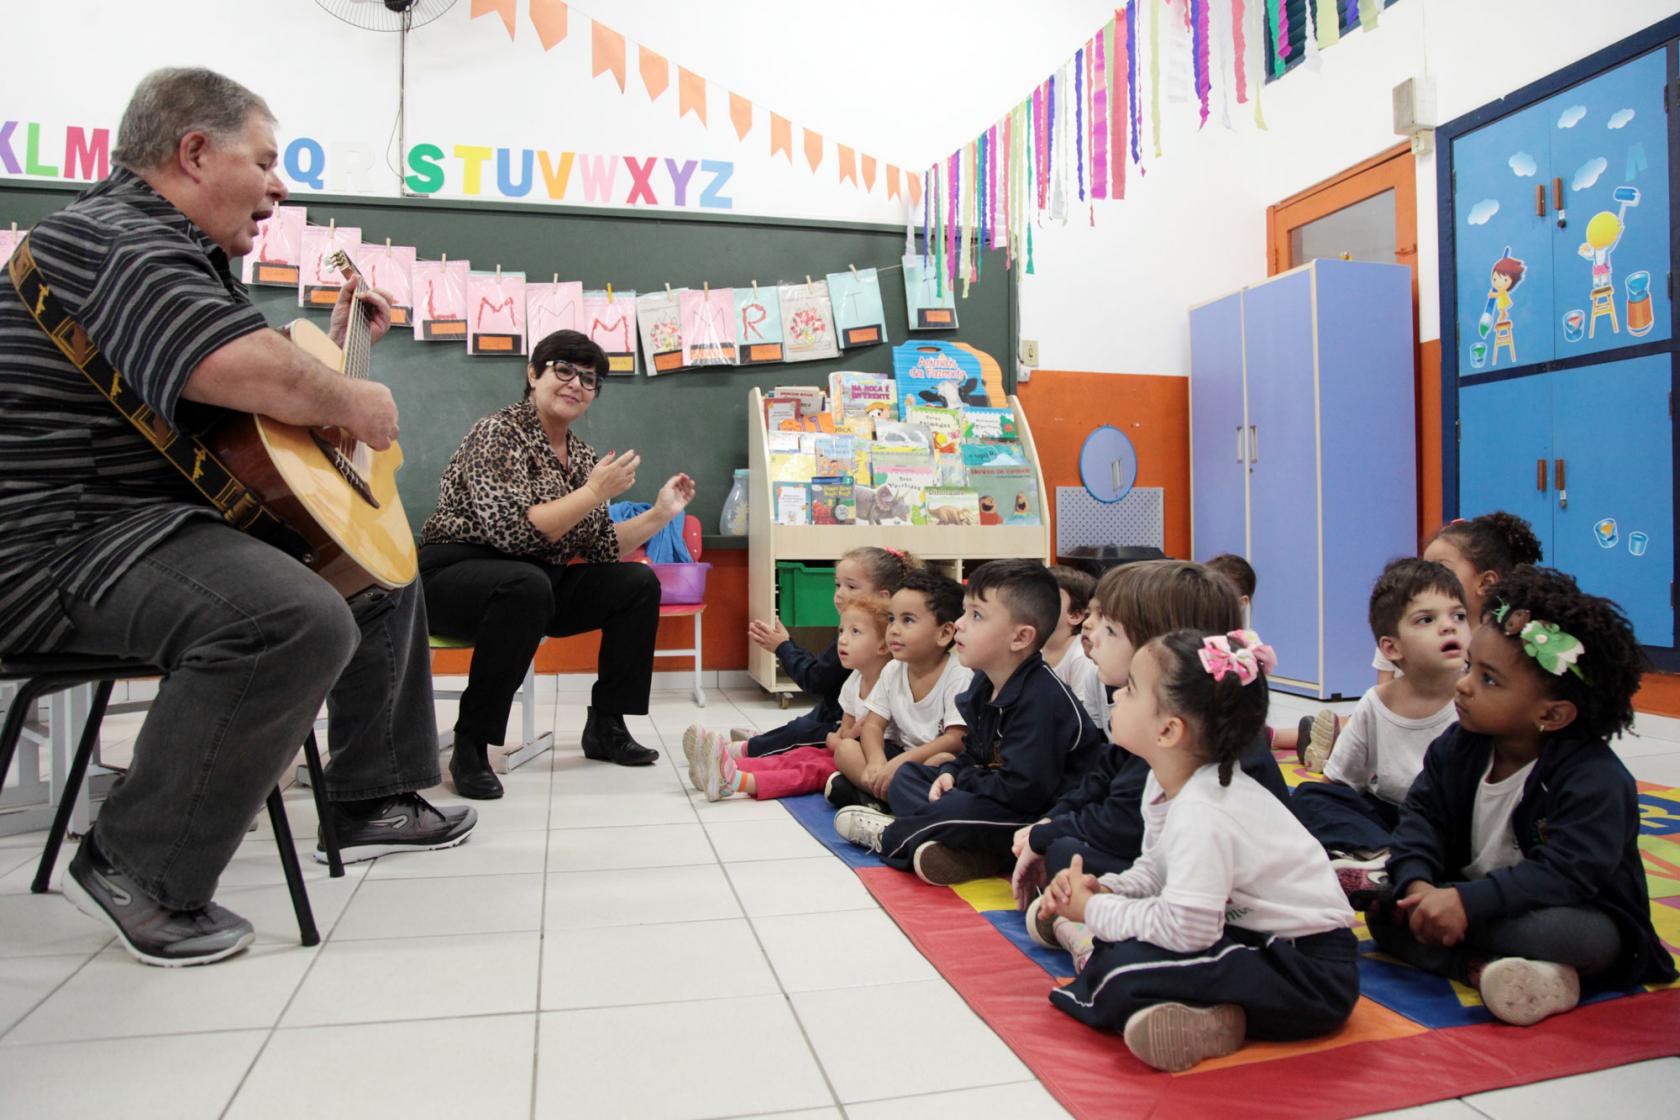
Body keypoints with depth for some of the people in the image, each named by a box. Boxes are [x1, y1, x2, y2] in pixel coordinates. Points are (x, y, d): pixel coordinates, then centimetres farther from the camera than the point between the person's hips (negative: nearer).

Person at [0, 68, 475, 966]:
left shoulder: (179, 251, 18)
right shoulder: (120, 237, -17)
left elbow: (251, 384, 28)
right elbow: (251, 373, -36)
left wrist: (334, 342, 20)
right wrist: (355, 402, -18)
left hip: (164, 524, 11)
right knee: (301, 618, -36)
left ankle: (373, 802, 20)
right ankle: (136, 867, -17)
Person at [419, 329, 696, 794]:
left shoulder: (582, 455, 10)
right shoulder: (499, 433, -13)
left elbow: (600, 548, 8)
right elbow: (512, 532, -26)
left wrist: (659, 515, 0)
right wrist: (595, 493, -25)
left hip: (538, 582, 8)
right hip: (455, 576, -8)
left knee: (639, 583, -4)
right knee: (527, 584, -39)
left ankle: (606, 726, 3)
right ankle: (469, 746, -26)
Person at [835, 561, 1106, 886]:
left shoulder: (1040, 697, -26)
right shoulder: (984, 682, 5)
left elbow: (1022, 789, -31)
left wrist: (961, 781, -15)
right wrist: (952, 773, -4)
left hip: (1037, 817, -10)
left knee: (963, 808, -34)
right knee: (907, 775, 9)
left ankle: (890, 836, -2)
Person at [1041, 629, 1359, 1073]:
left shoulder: (1201, 815, -28)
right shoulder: (1167, 782, 1)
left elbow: (1184, 929, -31)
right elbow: (1156, 869, 12)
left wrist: (1094, 911, -18)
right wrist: (1104, 889, -8)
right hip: (1254, 932, 11)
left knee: (1122, 971, -27)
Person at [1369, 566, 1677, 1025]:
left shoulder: (1595, 779, -21)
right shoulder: (1457, 747, -2)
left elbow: (1565, 873, -31)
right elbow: (1421, 815, -5)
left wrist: (1467, 902, -41)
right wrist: (1418, 885, -26)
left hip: (1574, 915, -6)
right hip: (1467, 896, 6)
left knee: (1580, 936, -40)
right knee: (1386, 907, -17)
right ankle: (1485, 968, -34)